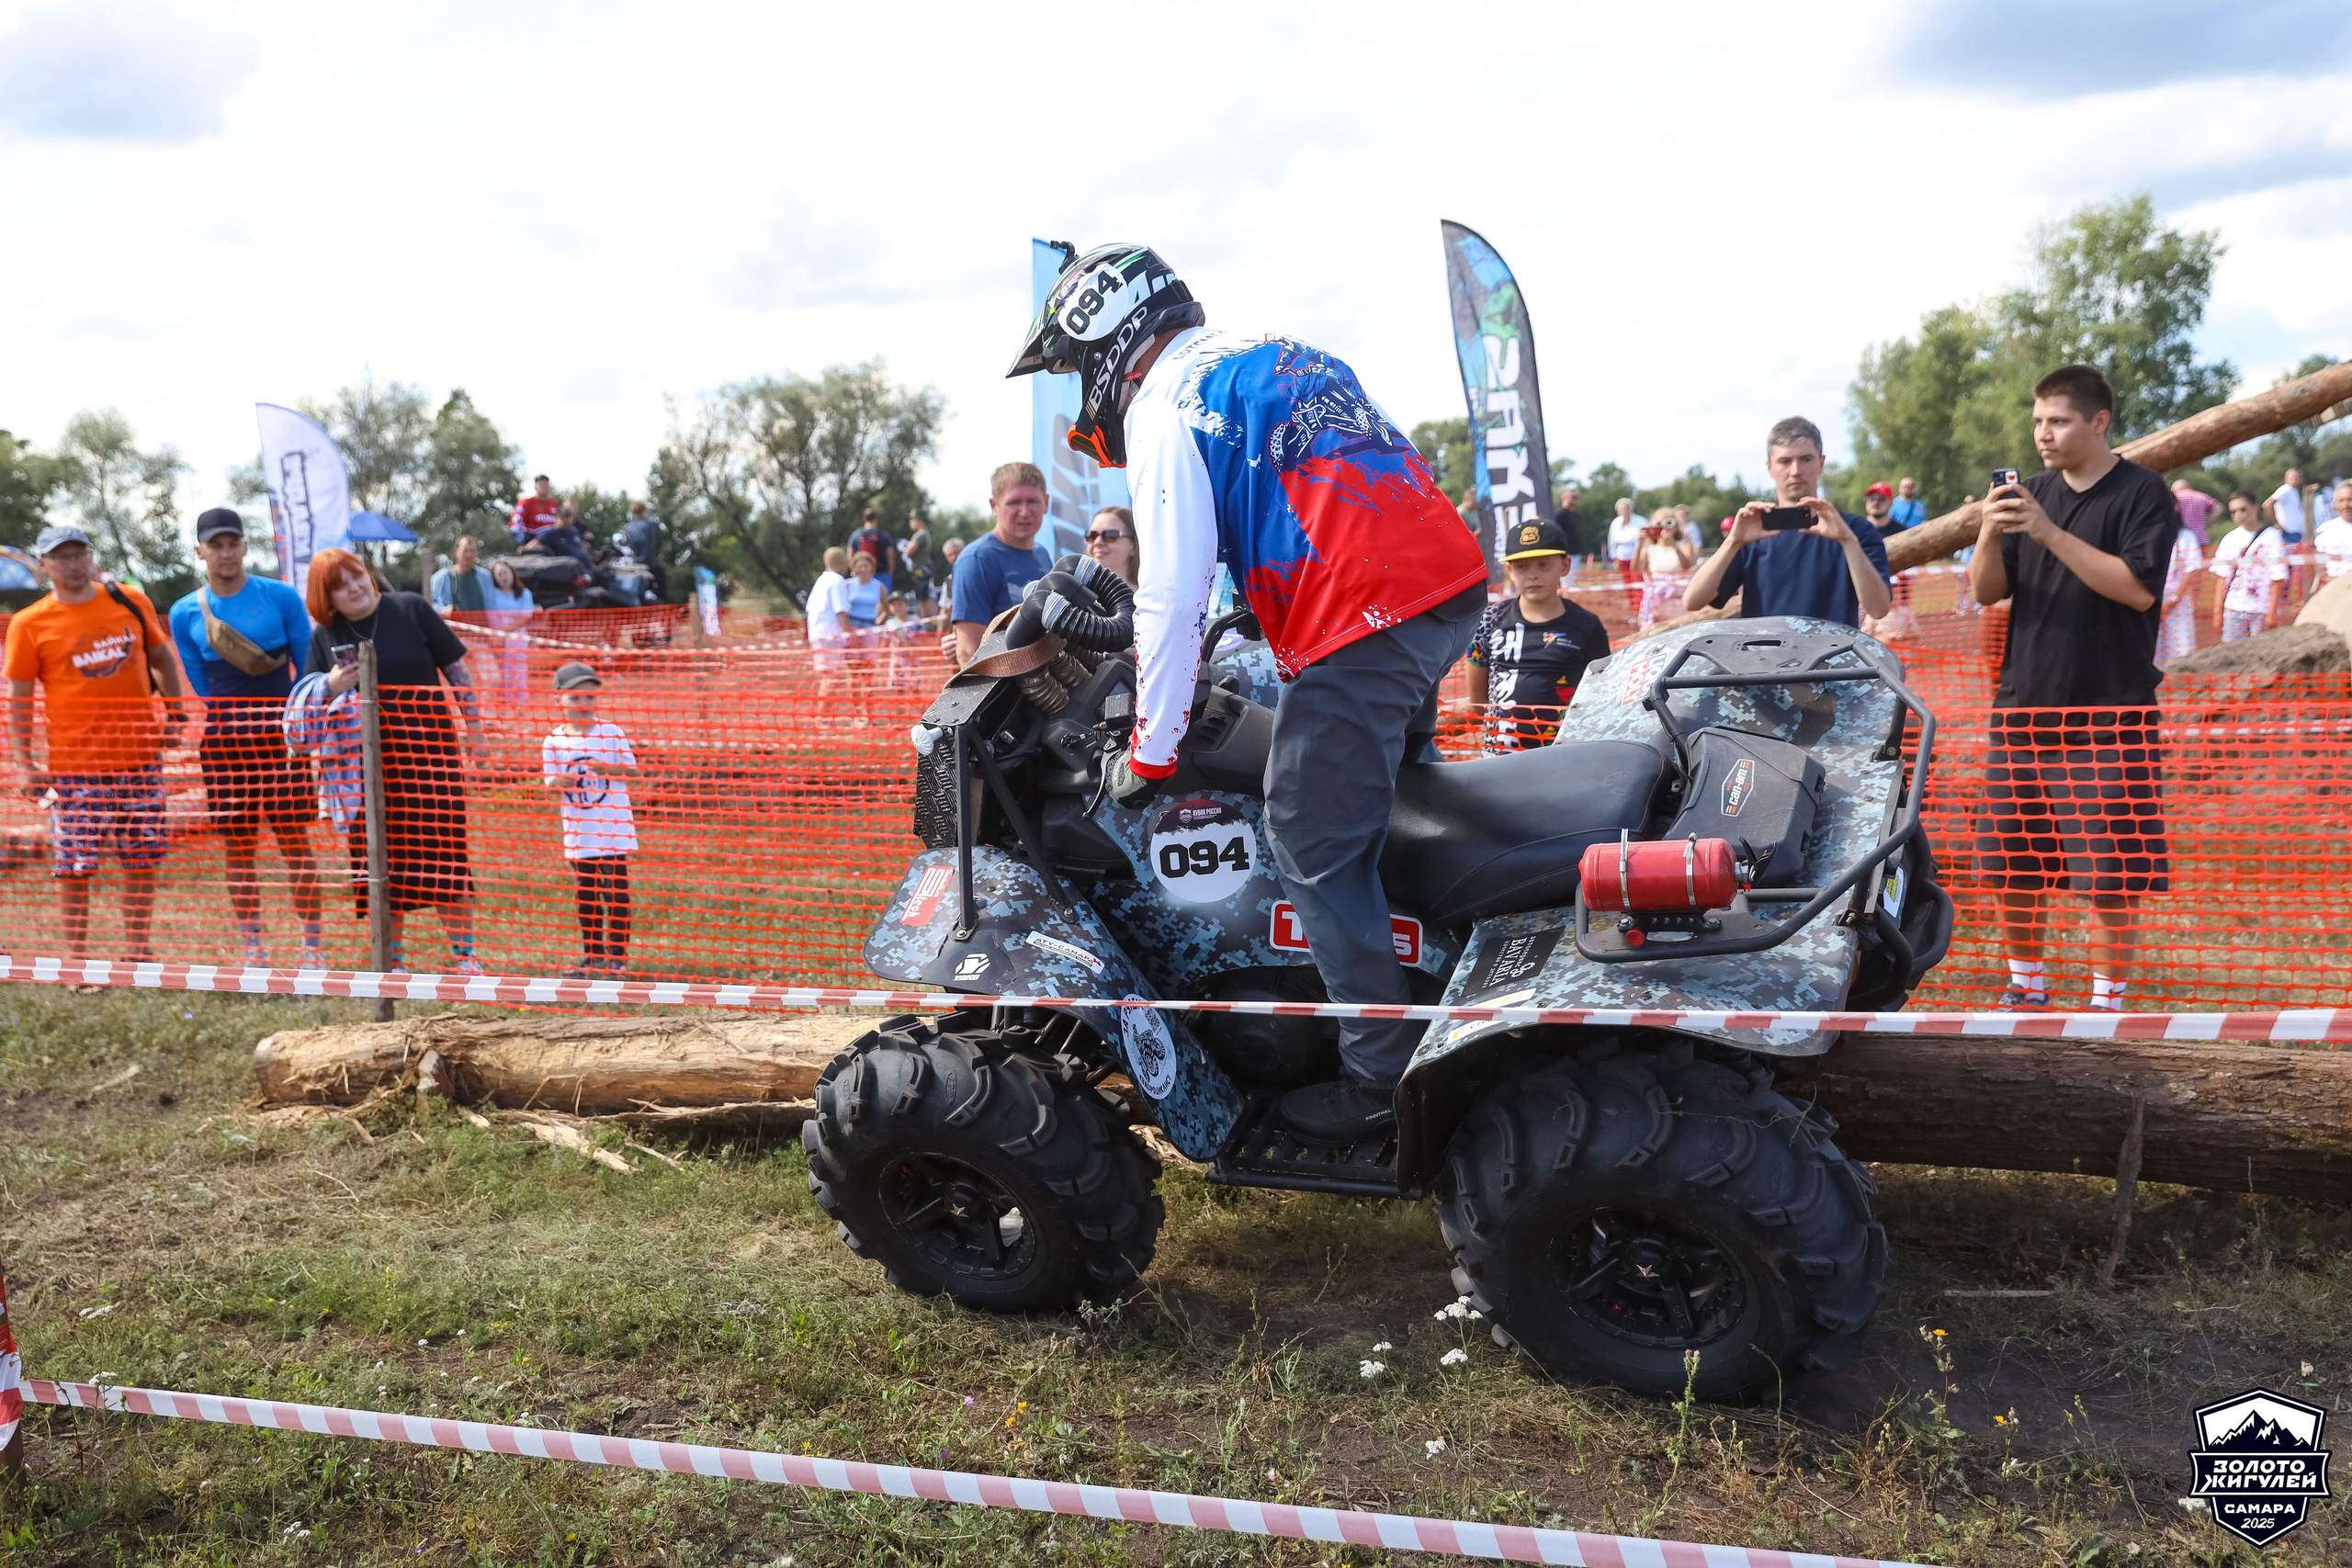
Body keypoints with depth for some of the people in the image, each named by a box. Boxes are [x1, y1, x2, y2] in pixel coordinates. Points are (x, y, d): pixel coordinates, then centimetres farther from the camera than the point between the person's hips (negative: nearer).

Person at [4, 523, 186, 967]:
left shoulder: (130, 601, 4)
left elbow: (162, 659, 16)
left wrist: (175, 714, 10)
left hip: (140, 754, 3)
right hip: (74, 765, -2)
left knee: (143, 859, 8)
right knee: (74, 865, 0)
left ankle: (136, 952, 20)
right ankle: (76, 960, 11)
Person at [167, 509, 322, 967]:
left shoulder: (281, 597, -2)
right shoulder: (185, 614, 3)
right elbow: (199, 687, 11)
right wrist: (220, 722, 10)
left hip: (280, 731, -2)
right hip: (224, 738, 2)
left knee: (294, 838, -1)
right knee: (237, 843, 6)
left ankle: (314, 946, 6)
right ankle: (253, 949, 16)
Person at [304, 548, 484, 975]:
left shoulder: (411, 609, -4)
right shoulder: (324, 637, 2)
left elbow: (455, 668, 1)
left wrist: (475, 724, 0)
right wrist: (331, 688, -15)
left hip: (431, 747, -2)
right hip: (367, 759, 2)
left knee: (446, 849, -1)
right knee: (383, 858, 5)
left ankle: (464, 954, 8)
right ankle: (391, 959, 18)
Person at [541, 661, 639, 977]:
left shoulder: (610, 732, -3)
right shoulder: (553, 740, 1)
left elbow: (632, 770, -3)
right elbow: (549, 783, 2)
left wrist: (607, 768, -20)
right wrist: (557, 783, -21)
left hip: (613, 827, -3)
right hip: (578, 831, 3)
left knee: (615, 892, -1)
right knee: (585, 895, 13)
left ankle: (617, 956, 6)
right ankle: (592, 957, 24)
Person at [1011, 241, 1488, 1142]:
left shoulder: (1164, 404, -2)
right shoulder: (1279, 355, 25)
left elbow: (1172, 595, -8)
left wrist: (1149, 755, -1)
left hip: (1360, 625, -10)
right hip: (1452, 578, 10)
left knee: (1315, 848, -2)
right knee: (1393, 795, 26)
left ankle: (1383, 1075, 3)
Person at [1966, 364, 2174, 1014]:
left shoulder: (2142, 492, -3)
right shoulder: (2034, 492, 11)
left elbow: (2139, 587, -16)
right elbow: (1987, 592, 7)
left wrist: (2050, 533, -21)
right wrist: (1990, 533, -13)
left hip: (2109, 710, -5)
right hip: (2024, 701, 5)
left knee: (2110, 872, -2)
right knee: (2010, 864, 9)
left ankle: (2107, 999, 11)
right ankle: (2026, 988, 25)